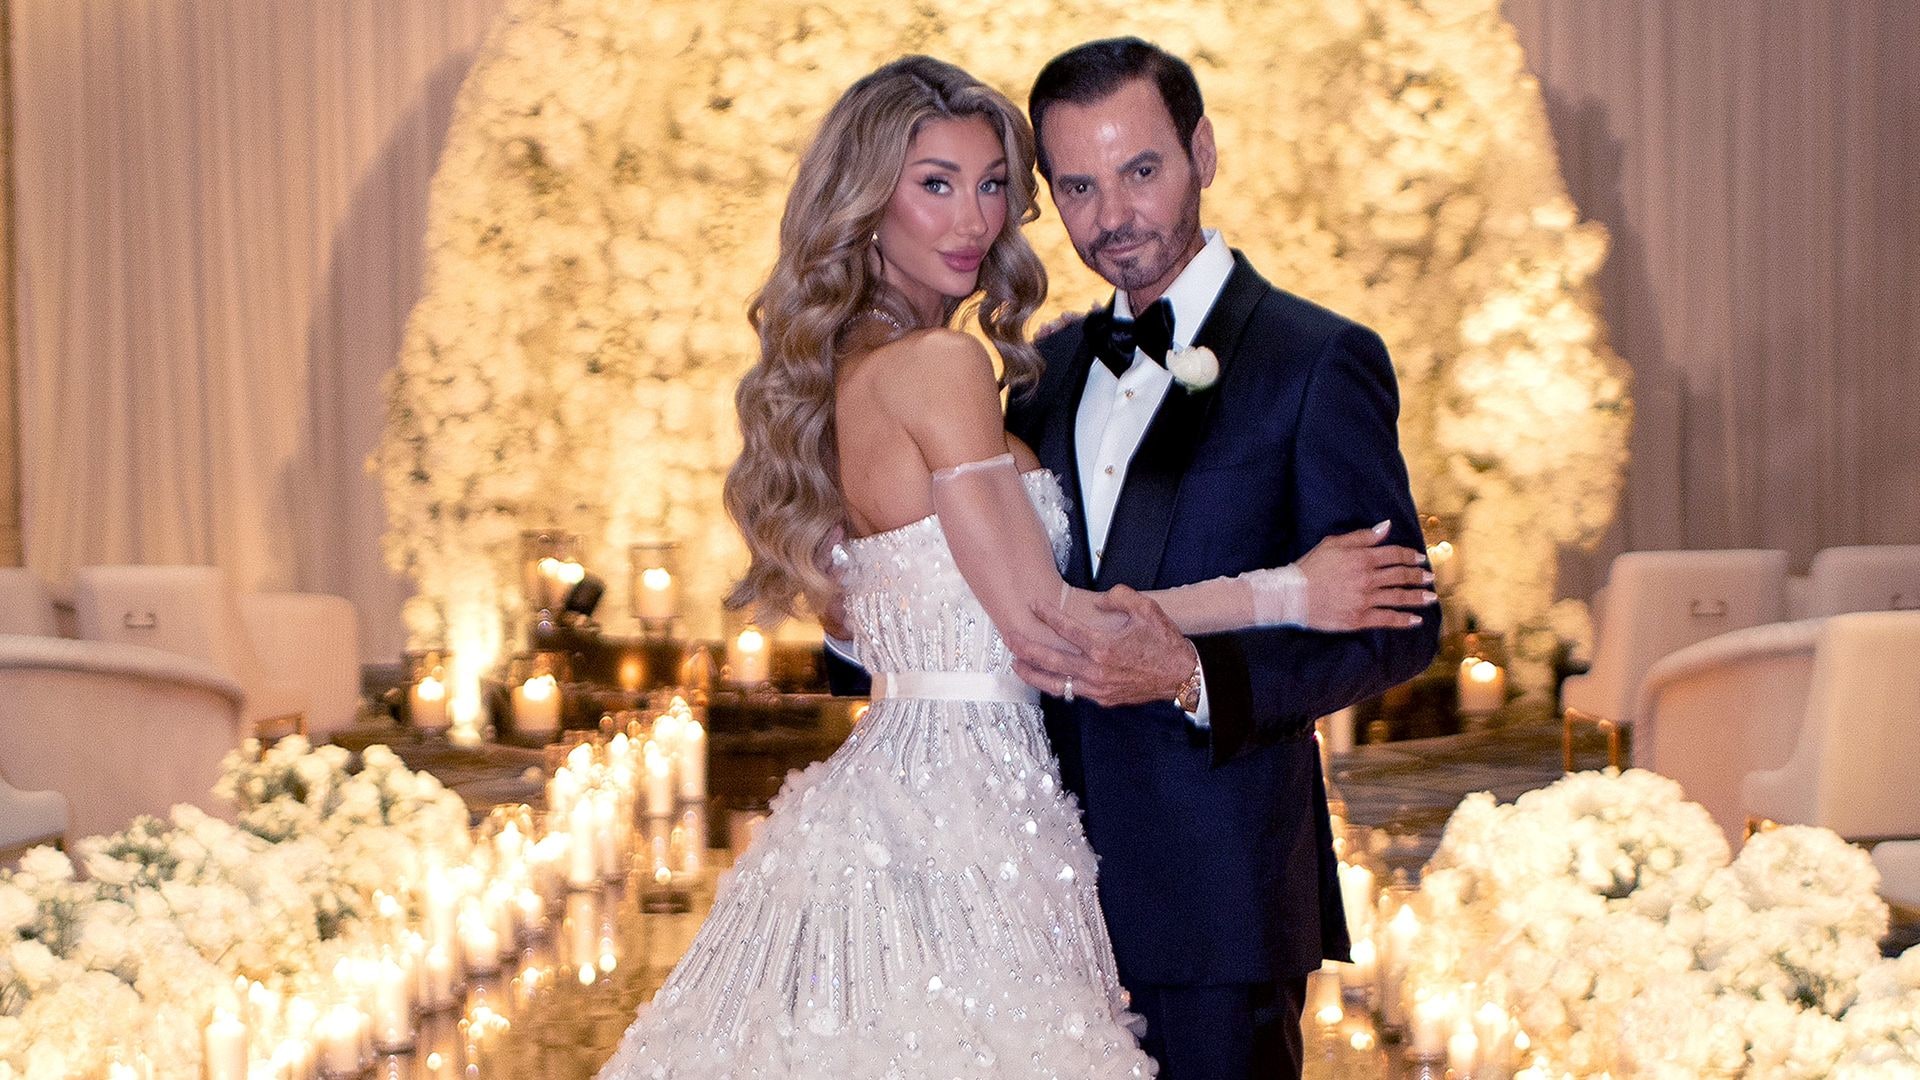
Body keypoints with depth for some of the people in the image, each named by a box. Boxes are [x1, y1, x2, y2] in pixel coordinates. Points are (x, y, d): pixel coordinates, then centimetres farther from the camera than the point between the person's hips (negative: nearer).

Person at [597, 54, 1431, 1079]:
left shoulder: (845, 370, 12)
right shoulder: (941, 364, -14)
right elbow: (1039, 622, -16)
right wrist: (1284, 595, -9)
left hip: (881, 778, 9)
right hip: (963, 805, -9)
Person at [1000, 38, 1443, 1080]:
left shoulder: (1320, 359, -6)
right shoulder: (1051, 367, 14)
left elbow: (1397, 621, -11)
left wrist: (1193, 674, -24)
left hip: (1217, 890, -5)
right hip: (1059, 874, 6)